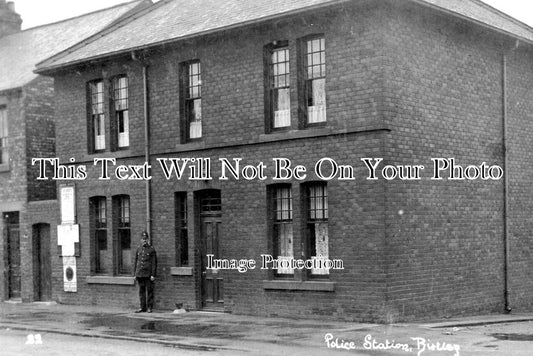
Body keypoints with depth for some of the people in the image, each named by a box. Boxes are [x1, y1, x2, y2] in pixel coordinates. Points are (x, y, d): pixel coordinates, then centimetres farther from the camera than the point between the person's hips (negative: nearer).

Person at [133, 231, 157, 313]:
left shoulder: (152, 249, -1)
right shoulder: (138, 249, 12)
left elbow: (154, 263, -4)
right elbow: (135, 262, 15)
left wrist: (153, 275, -11)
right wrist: (134, 274, 10)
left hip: (148, 274, -4)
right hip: (140, 274, 4)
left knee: (149, 291, 0)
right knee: (141, 291, 7)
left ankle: (149, 307, 5)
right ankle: (143, 307, 12)